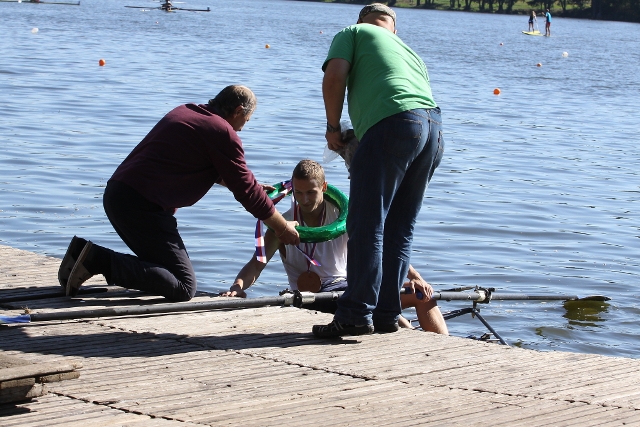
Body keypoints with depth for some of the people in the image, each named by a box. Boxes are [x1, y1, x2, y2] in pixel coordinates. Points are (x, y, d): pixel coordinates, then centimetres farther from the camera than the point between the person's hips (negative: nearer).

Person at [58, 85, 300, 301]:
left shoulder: (185, 112, 20)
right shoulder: (224, 133, -6)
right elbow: (246, 190, -1)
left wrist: (253, 188, 41)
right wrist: (283, 229, 11)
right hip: (141, 204, -10)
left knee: (165, 264, 21)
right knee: (184, 287, -7)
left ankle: (84, 252, 7)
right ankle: (99, 261, -18)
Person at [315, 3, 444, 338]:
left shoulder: (354, 33, 19)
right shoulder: (410, 52, 36)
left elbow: (334, 76, 0)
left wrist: (333, 128, 11)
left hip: (392, 124, -7)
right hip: (434, 129, 7)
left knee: (367, 226, -5)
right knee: (400, 229, 14)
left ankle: (357, 315, -7)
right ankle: (387, 314, 14)